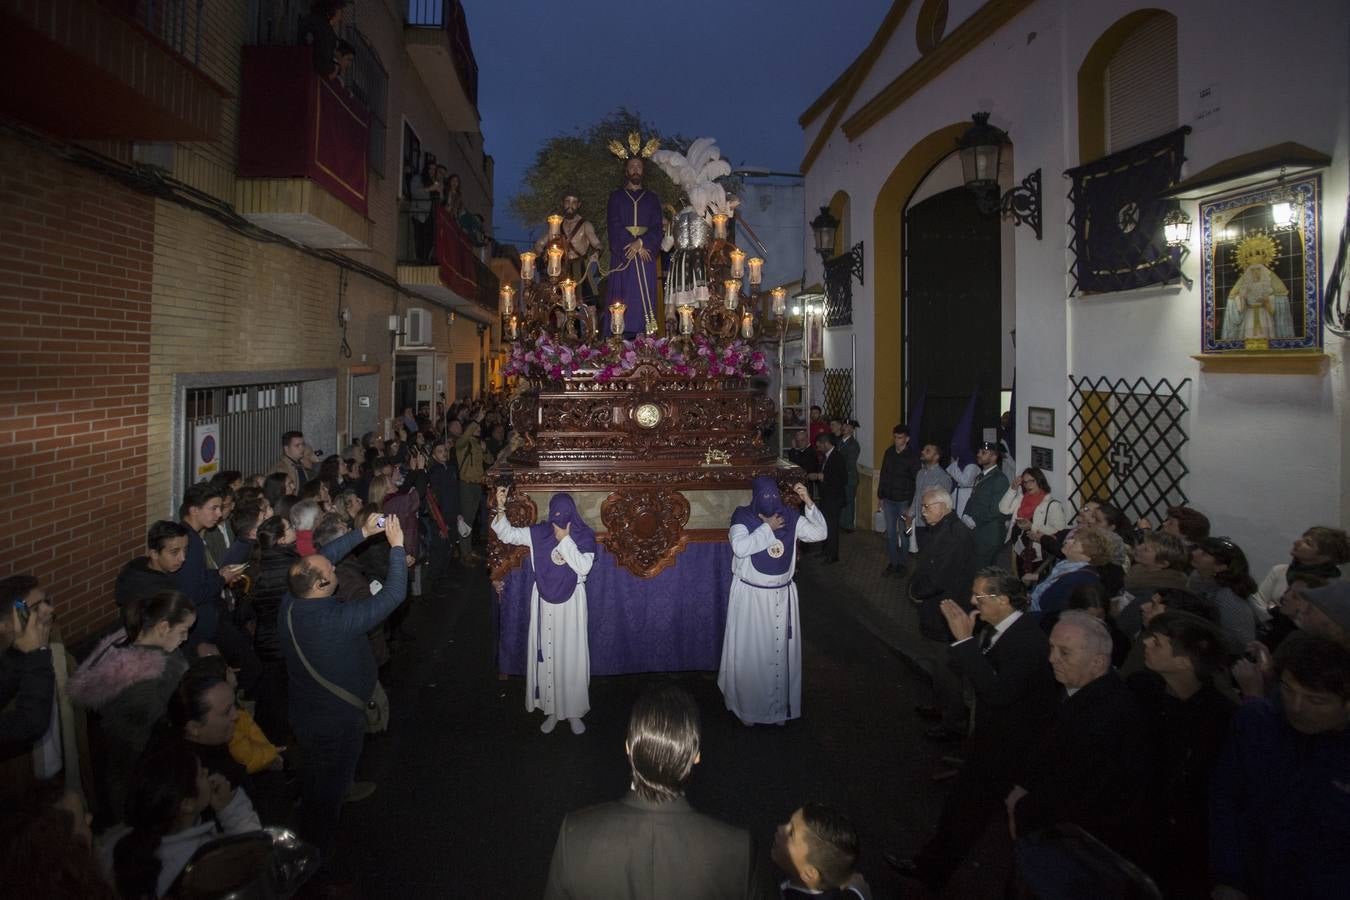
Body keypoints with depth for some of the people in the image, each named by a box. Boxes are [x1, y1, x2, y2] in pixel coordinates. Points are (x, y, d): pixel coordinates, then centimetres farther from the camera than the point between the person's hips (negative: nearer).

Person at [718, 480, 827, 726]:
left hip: (782, 595, 3)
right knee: (750, 652, 6)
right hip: (751, 595, -3)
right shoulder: (742, 517, -12)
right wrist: (768, 527, -22)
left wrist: (808, 502, -16)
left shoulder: (790, 517, -1)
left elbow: (820, 533, -6)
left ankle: (779, 707, 27)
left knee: (780, 650, 11)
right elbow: (740, 548, -28)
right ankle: (747, 707, 23)